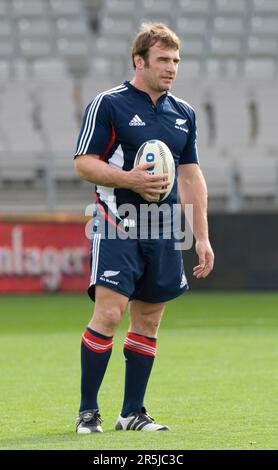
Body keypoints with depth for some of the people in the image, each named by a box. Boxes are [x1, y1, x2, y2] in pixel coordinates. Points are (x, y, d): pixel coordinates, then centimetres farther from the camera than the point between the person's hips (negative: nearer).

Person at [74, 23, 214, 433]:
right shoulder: (108, 104, -4)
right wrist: (129, 179, -22)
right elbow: (83, 163, -7)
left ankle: (133, 412, 13)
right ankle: (87, 411, -5)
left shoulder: (183, 114, 13)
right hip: (116, 227, -6)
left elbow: (191, 176, 17)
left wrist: (202, 237, 13)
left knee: (148, 322, 6)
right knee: (109, 313, -14)